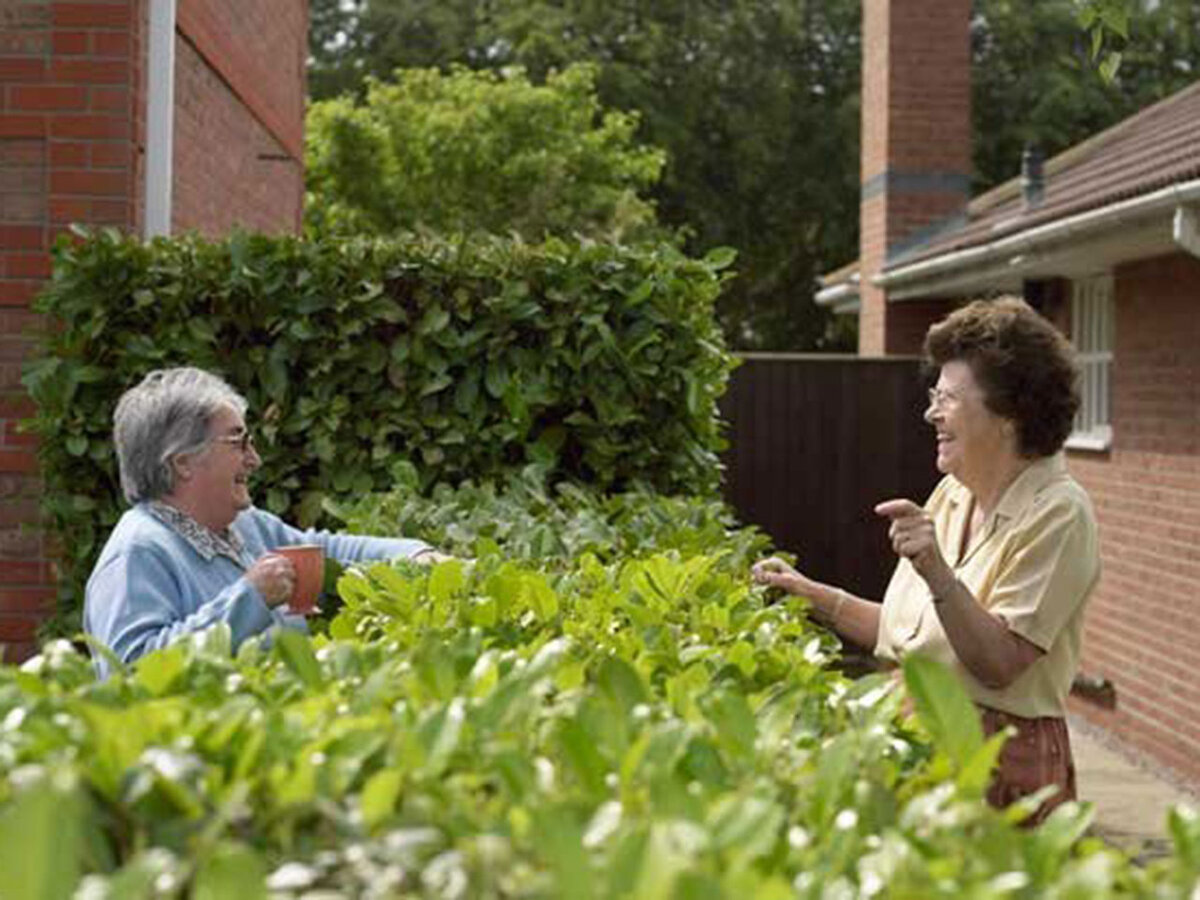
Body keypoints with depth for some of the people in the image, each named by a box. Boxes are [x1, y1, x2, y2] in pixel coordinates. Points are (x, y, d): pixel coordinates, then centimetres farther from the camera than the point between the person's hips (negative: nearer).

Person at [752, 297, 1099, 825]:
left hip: (1003, 763, -6)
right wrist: (813, 595, 9)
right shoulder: (951, 495, 10)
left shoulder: (1057, 514, -13)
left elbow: (999, 665, -21)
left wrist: (938, 573, -31)